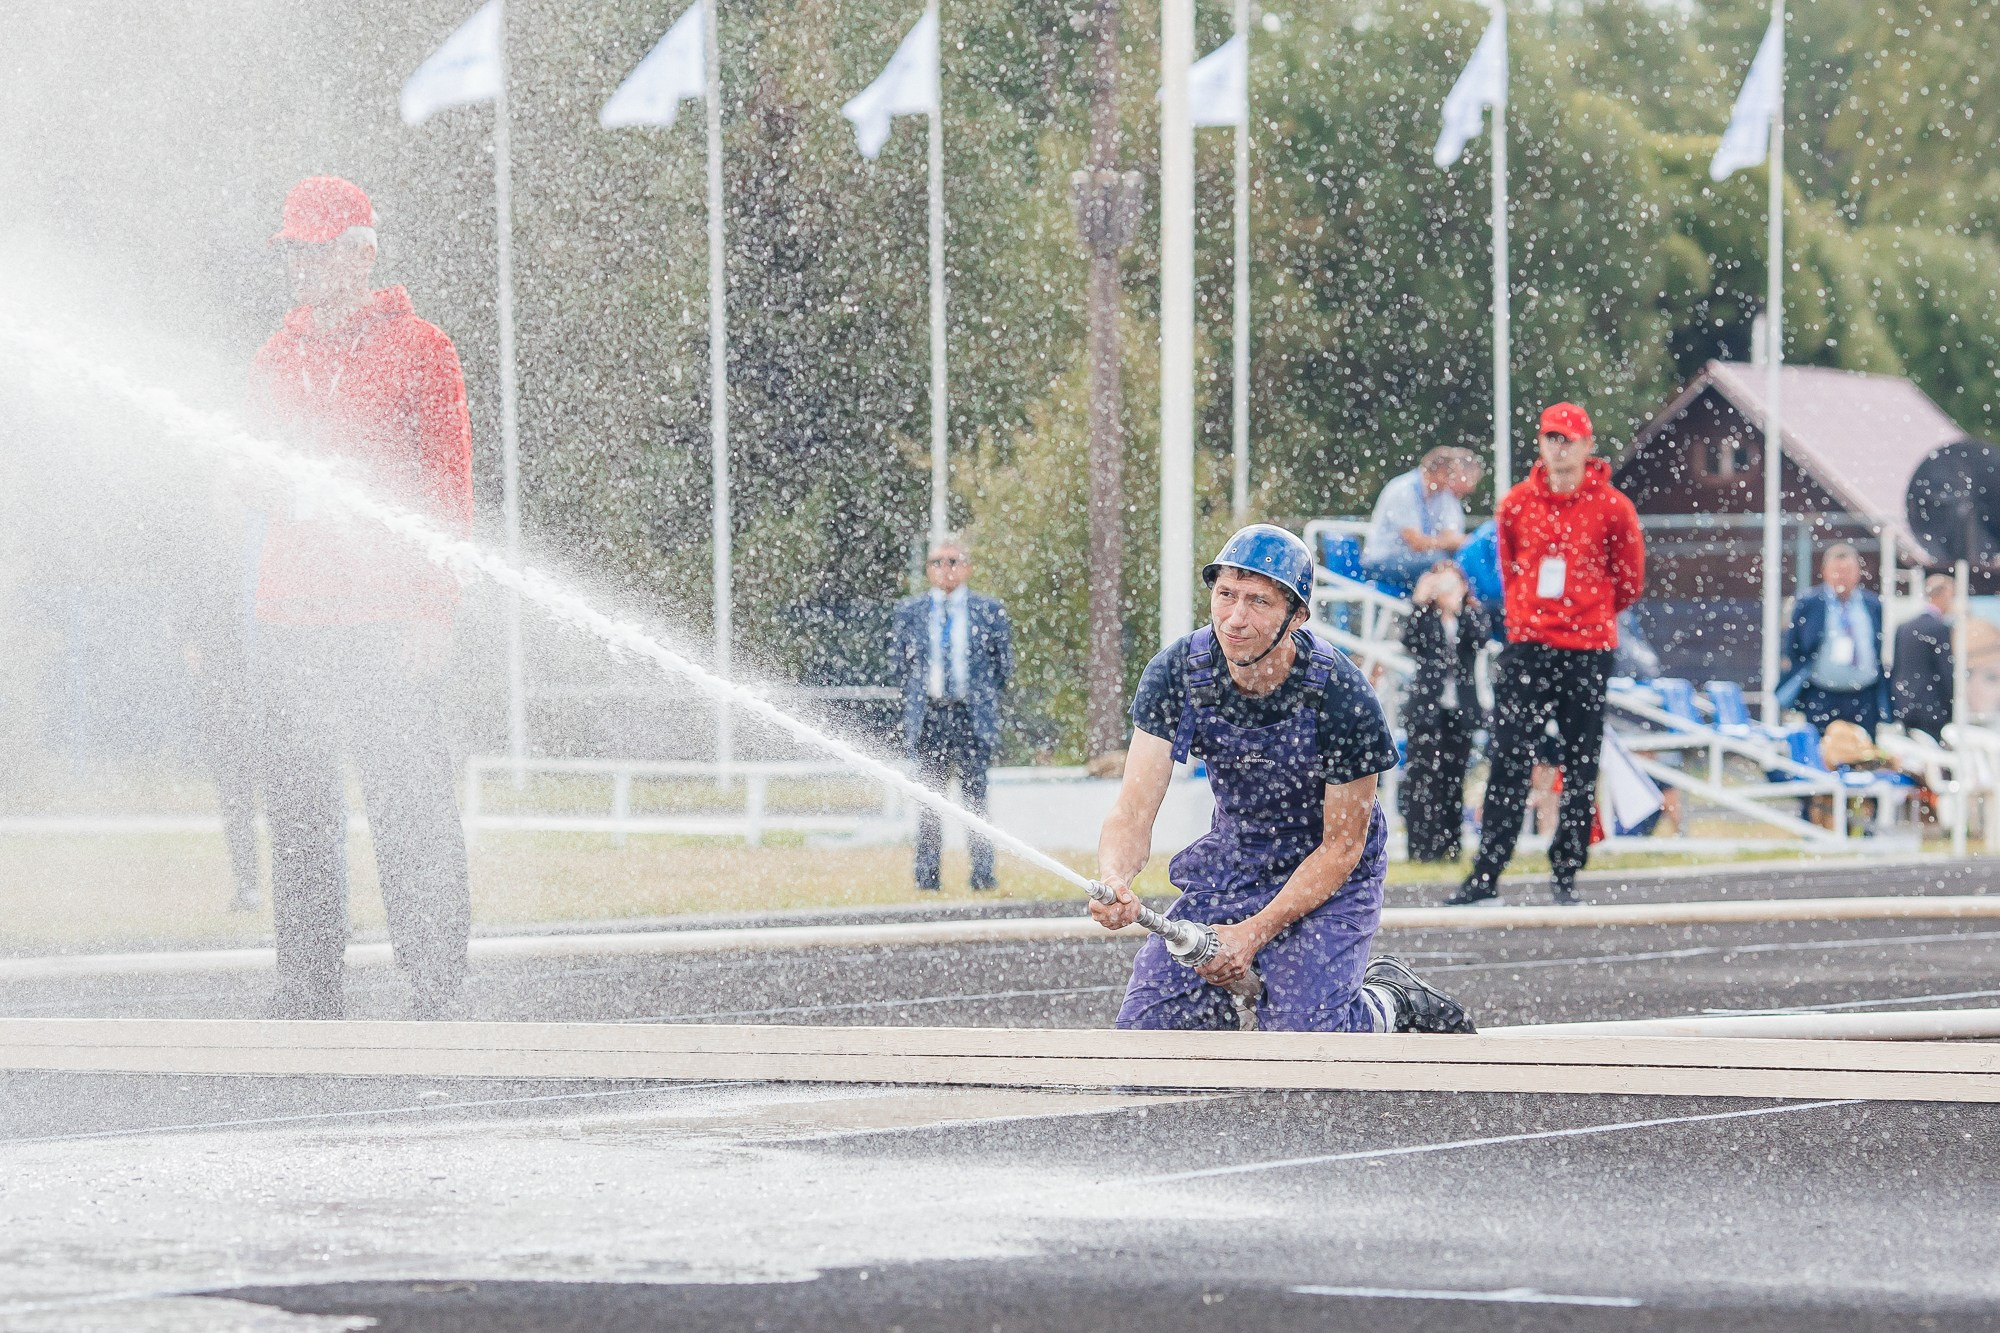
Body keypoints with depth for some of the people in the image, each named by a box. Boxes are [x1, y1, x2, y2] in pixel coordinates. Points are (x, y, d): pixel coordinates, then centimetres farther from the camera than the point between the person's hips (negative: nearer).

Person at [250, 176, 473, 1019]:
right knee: (297, 806, 5)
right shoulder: (278, 359, 17)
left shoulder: (417, 351, 0)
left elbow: (447, 485, -3)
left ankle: (437, 989, -5)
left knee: (407, 801, -8)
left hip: (386, 613, -6)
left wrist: (434, 607, -11)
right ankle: (310, 996, 9)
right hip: (290, 617, 6)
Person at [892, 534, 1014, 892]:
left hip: (971, 715, -1)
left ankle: (983, 876, 1)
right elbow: (898, 659, 15)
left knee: (975, 796, -2)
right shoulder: (909, 611, 8)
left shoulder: (989, 611, 4)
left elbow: (1005, 664, 10)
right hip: (927, 715, 1)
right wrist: (916, 693, 9)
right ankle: (927, 876, 3)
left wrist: (983, 697, 7)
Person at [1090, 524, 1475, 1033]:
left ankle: (1385, 1002, 15)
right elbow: (1134, 810, -23)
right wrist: (1114, 883, -45)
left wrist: (1254, 933, -26)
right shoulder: (1176, 673, -19)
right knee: (1146, 1022, -5)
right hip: (1231, 863, 4)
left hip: (1330, 877, -4)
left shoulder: (1340, 698, -28)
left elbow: (1341, 848, -19)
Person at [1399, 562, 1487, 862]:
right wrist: (1420, 603, -21)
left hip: (1460, 710, 2)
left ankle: (1449, 846, 9)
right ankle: (1422, 846, -9)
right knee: (1423, 779, -8)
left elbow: (1479, 637, -11)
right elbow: (1411, 641, -14)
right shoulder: (1425, 617, 5)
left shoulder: (1473, 616, 9)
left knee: (1454, 780, 4)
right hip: (1426, 709, -2)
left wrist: (1458, 607, -21)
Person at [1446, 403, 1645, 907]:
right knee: (1508, 762, -4)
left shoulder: (1611, 507, -3)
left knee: (1580, 768, 3)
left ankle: (1566, 873, 10)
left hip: (1587, 651, -1)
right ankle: (1486, 874, -5)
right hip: (1526, 644, 1)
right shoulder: (1516, 504, 4)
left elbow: (1629, 580, 8)